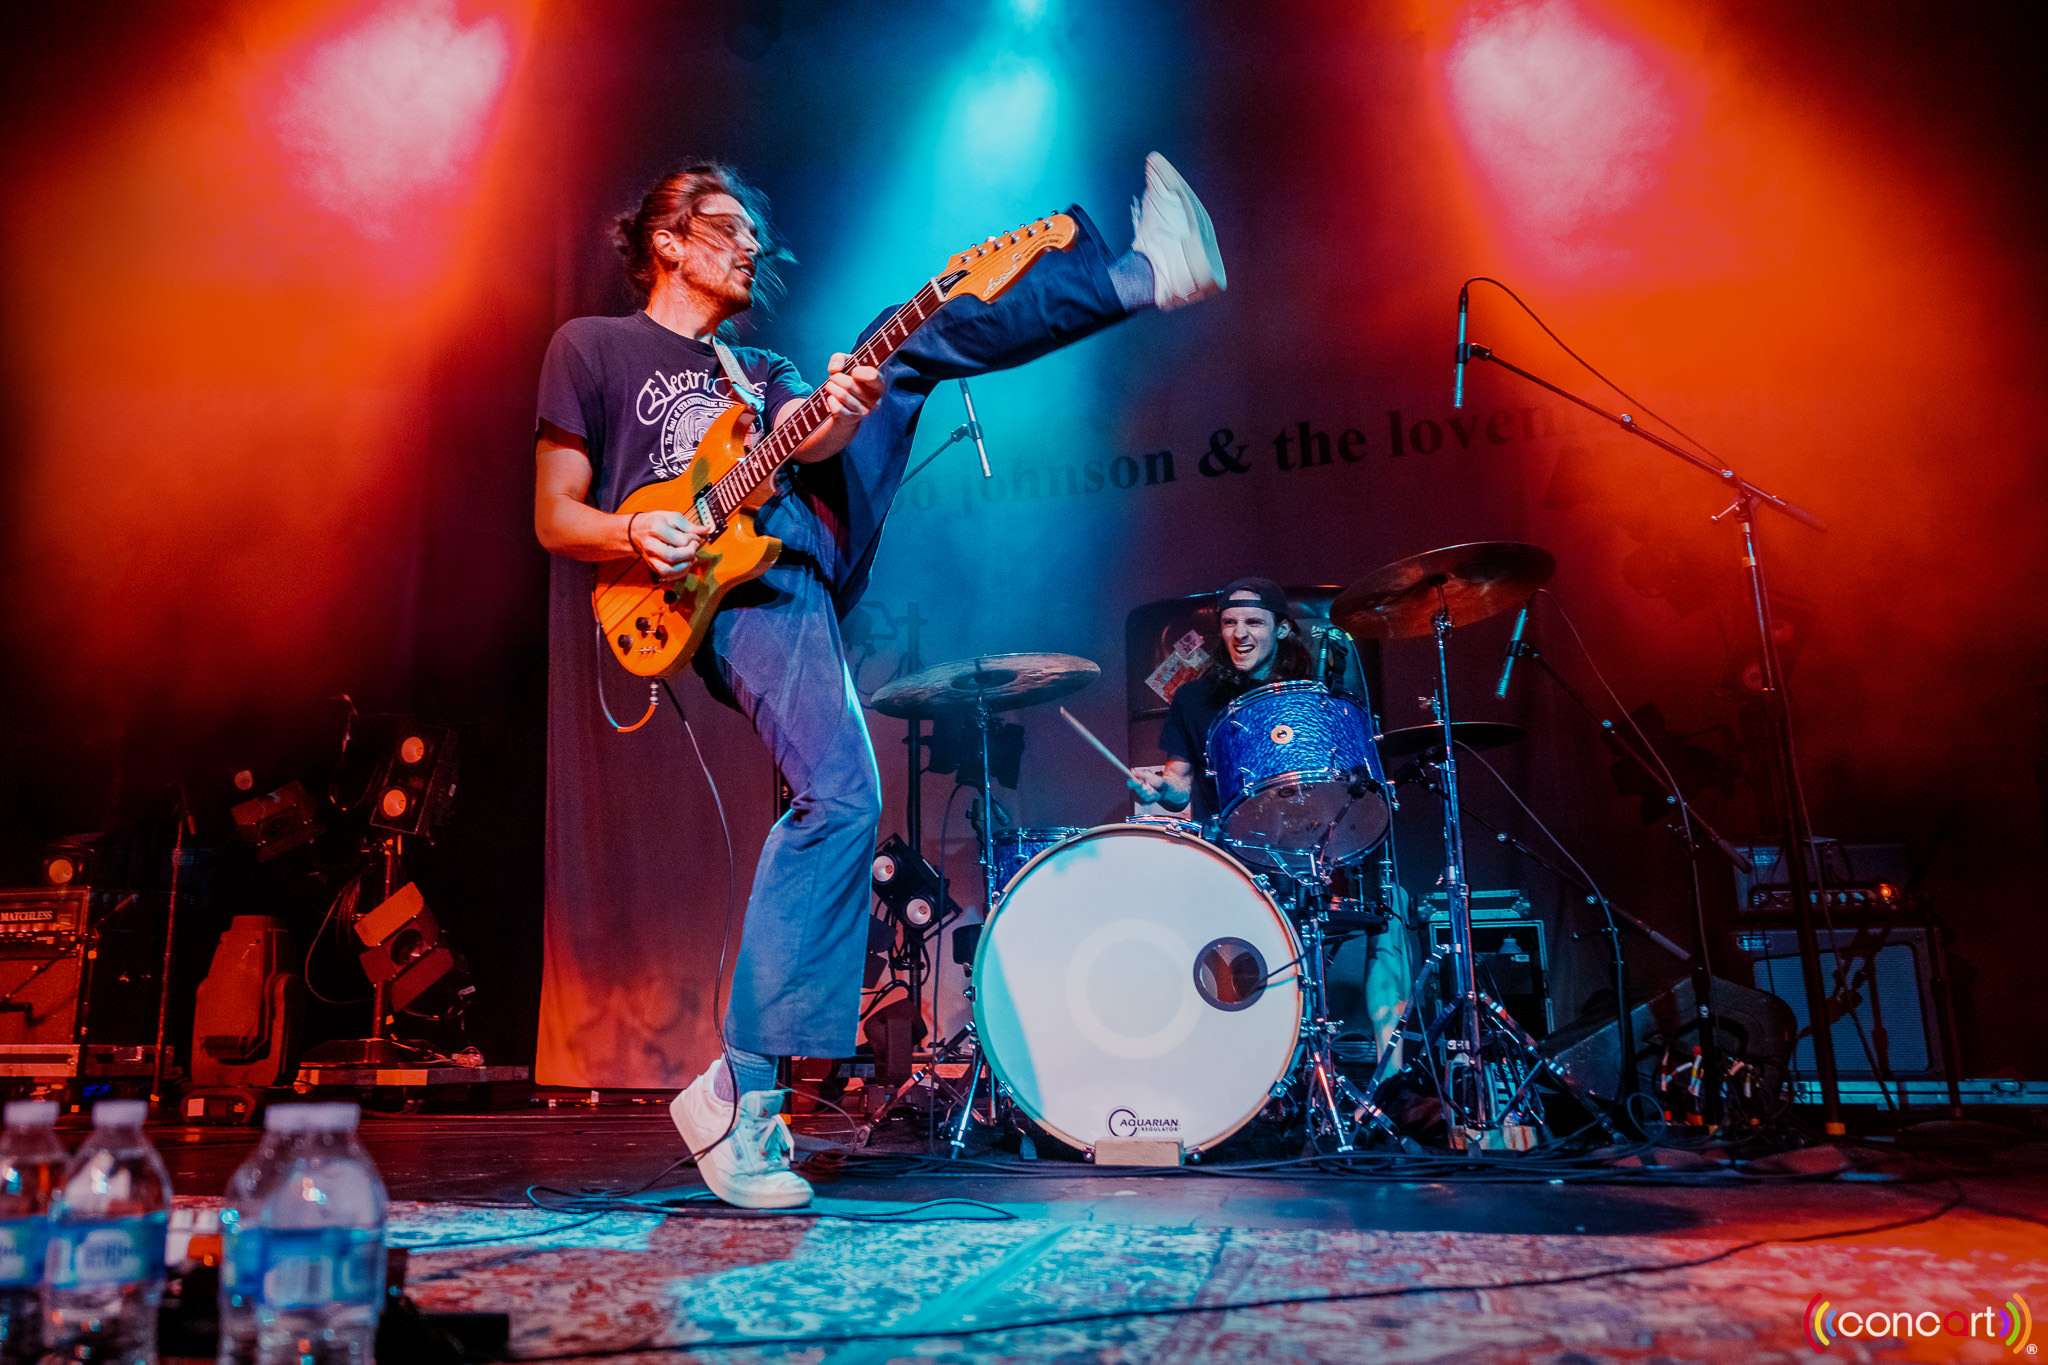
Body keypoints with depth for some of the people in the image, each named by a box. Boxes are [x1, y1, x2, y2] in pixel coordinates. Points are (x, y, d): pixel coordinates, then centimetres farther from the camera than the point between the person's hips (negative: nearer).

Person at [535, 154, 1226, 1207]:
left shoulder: (760, 368, 31)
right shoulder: (592, 346, 16)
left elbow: (802, 445, 6)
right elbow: (555, 518, 9)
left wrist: (842, 417, -19)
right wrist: (636, 536, -14)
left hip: (814, 541, 6)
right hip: (734, 584, -6)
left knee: (908, 343, -2)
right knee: (840, 796, -25)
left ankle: (1145, 272, -14)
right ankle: (740, 1090, -16)